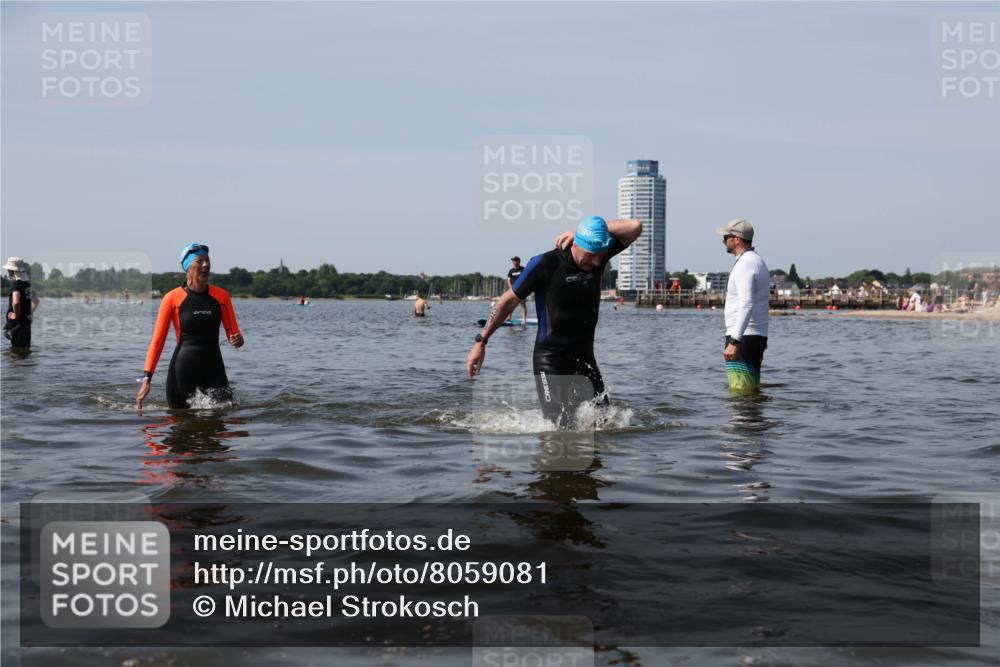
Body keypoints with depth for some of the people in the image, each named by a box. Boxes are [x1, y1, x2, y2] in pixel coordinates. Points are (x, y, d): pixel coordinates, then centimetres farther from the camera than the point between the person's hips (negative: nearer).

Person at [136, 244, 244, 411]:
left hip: (214, 368, 2)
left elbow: (233, 333, 9)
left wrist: (237, 339, -16)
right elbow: (157, 341, -3)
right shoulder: (172, 298, -3)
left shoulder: (221, 296, 4)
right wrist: (146, 378, -11)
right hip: (183, 370, -2)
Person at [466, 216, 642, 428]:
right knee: (559, 427, -14)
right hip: (550, 360, -5)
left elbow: (635, 227, -8)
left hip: (584, 358, 6)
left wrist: (590, 230, -12)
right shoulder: (546, 263, -15)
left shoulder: (599, 255, -1)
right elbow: (509, 301, -7)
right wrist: (481, 341, -6)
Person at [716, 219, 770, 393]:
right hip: (758, 336, 10)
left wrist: (734, 341, -30)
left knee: (740, 391, -11)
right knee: (752, 391, 12)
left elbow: (746, 305, -25)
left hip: (743, 338, -10)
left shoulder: (744, 264, -14)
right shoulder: (758, 261, 20)